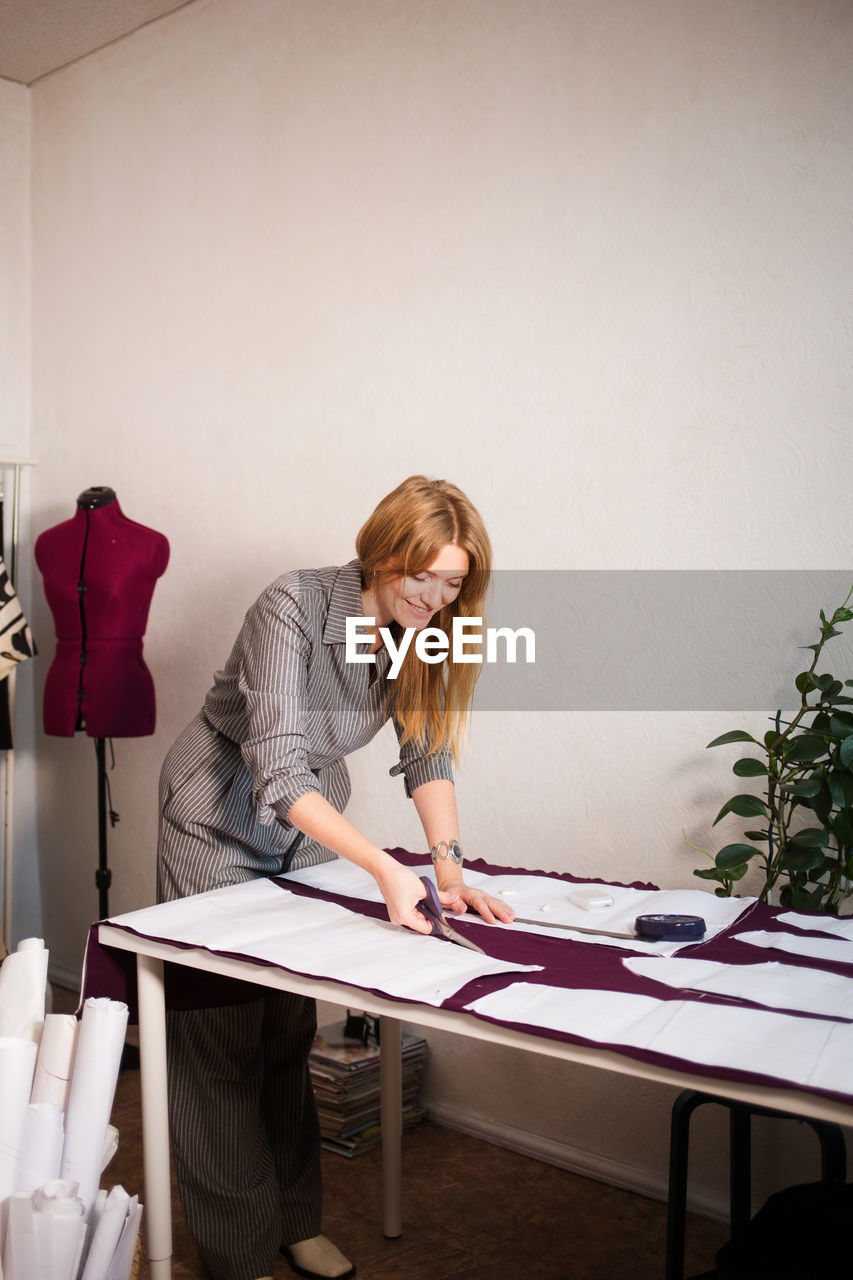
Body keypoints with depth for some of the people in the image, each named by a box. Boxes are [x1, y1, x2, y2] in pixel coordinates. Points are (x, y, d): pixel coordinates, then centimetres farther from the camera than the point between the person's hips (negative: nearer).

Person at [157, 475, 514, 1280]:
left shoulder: (420, 632, -9)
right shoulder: (295, 606, -29)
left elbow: (428, 752, -6)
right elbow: (278, 771, -34)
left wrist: (448, 864, -20)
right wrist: (385, 868, -42)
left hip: (309, 826, 5)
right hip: (220, 821, -5)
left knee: (291, 1032, 12)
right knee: (222, 1037, 1)